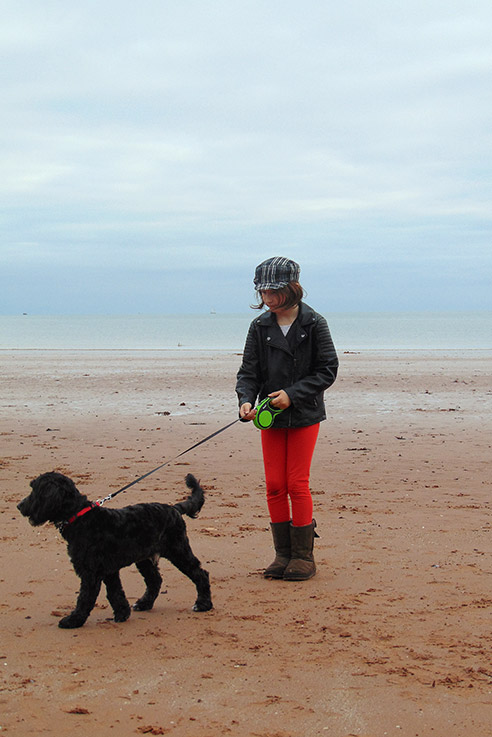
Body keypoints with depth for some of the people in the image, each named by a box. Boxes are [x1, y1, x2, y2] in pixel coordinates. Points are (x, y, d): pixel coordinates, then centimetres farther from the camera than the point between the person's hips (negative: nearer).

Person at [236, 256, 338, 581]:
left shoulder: (313, 324, -7)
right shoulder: (260, 326, 2)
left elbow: (328, 370, -7)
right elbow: (249, 371, 2)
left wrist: (292, 394, -17)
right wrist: (246, 400, -18)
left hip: (304, 416, -4)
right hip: (271, 417, 4)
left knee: (297, 484, -3)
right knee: (274, 485, 4)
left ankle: (303, 555, 8)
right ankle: (283, 554, 15)